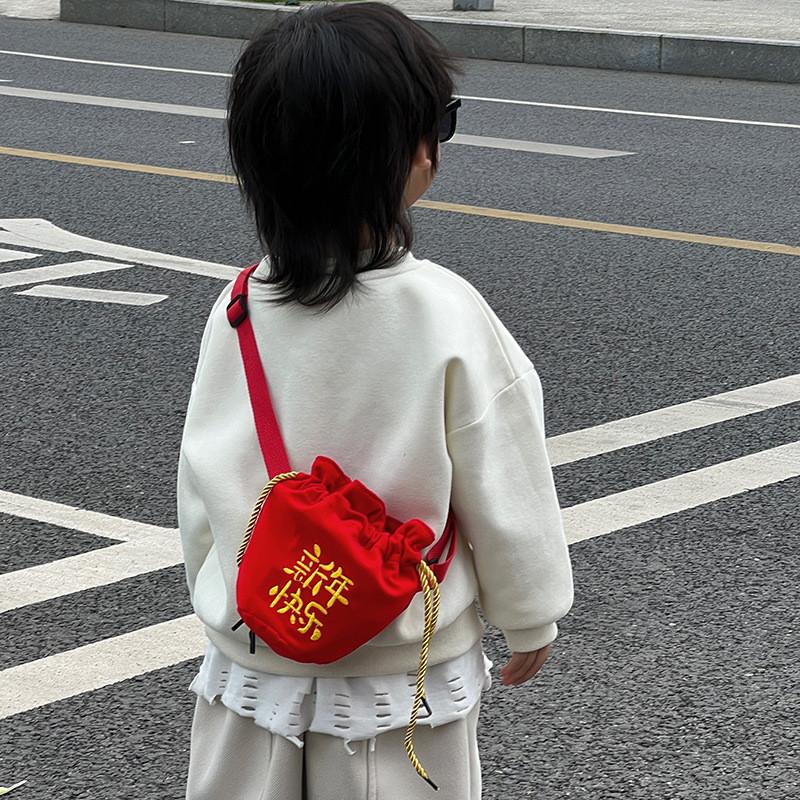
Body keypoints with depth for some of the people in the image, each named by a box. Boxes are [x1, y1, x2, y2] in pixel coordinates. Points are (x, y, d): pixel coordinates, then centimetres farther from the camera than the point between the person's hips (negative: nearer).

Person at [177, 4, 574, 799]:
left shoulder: (239, 310, -9)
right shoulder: (448, 317, -19)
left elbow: (200, 486, 1)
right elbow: (506, 493, -10)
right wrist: (530, 615, 7)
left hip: (255, 662, 3)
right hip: (401, 670, -3)